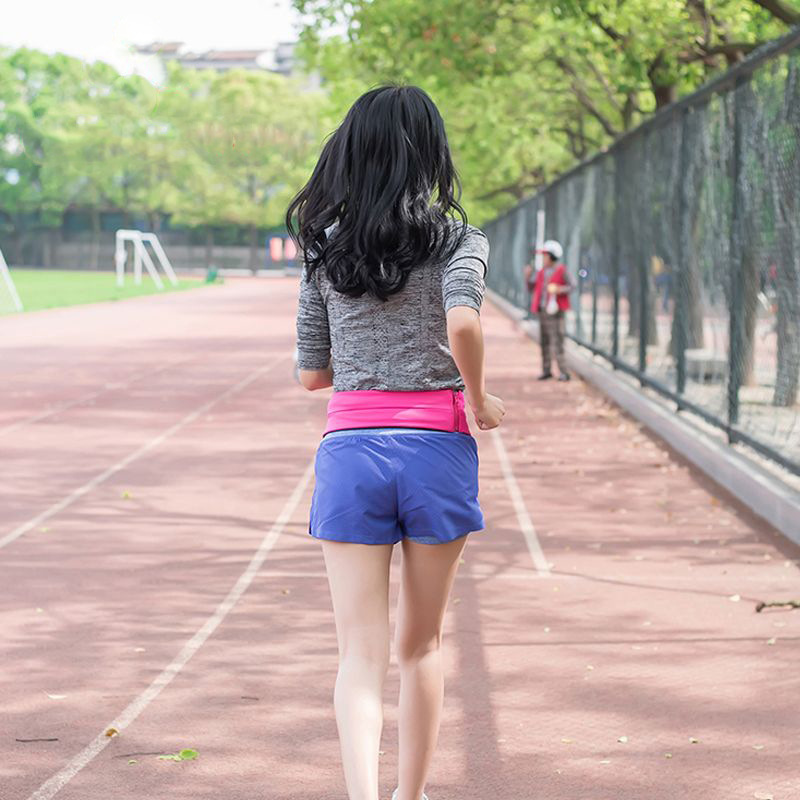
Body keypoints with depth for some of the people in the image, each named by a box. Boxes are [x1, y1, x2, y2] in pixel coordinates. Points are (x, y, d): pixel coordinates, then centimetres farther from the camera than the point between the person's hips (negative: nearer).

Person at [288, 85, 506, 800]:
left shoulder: (325, 249, 7)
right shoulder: (458, 240, -2)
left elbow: (311, 373, 9)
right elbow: (462, 322, -22)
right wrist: (478, 398, -6)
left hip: (349, 447, 1)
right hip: (438, 445, -1)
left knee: (361, 652, 0)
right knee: (421, 644, 16)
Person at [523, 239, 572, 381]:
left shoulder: (562, 271, -5)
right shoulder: (541, 272, 12)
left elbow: (570, 287, -4)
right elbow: (530, 288, 15)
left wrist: (559, 290, -21)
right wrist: (528, 275, -2)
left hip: (555, 311, -6)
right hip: (542, 311, 6)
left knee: (557, 342, -11)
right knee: (544, 342, 9)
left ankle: (564, 372, -9)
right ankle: (546, 370, 17)